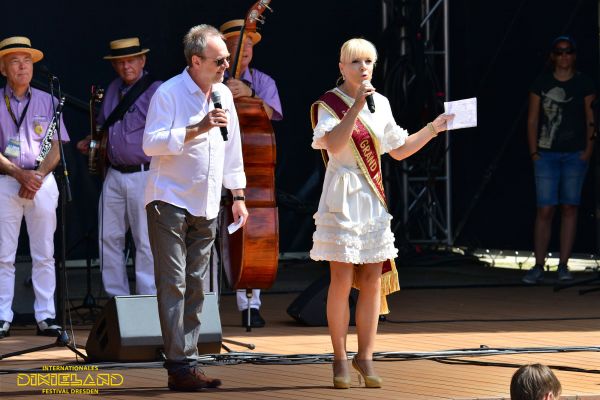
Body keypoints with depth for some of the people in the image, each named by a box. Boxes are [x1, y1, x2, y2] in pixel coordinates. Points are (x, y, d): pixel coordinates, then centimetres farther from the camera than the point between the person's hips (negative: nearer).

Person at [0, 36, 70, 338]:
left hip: (42, 180, 2)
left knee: (44, 254, 0)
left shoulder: (47, 102, 9)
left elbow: (55, 149, 6)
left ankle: (46, 317, 3)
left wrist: (37, 176, -11)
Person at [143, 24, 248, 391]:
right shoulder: (169, 93, -10)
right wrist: (197, 129, -23)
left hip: (206, 207, 7)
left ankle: (187, 363, 10)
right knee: (173, 284, -9)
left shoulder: (224, 95, 10)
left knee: (196, 286, 7)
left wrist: (238, 196, 17)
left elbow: (232, 148, 18)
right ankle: (180, 366, -10)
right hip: (170, 201, -7)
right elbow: (152, 142, -17)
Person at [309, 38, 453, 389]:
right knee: (342, 280, -4)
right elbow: (334, 144, -24)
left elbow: (400, 149, 19)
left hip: (373, 201, 5)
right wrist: (357, 106, -25)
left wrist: (434, 128, 14)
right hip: (343, 199, -5)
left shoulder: (380, 104, 11)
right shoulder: (330, 104, -5)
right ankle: (341, 359, 4)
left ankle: (366, 356, 11)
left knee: (372, 281, 4)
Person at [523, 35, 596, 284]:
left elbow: (591, 120, 5)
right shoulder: (541, 84, 6)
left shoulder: (584, 84, 4)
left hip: (575, 155, 0)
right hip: (547, 154, 0)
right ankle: (538, 267, -4)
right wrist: (533, 151, -1)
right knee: (545, 210, -5)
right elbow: (532, 120, 7)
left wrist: (588, 149, -4)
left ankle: (563, 266, 7)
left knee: (569, 208, 2)